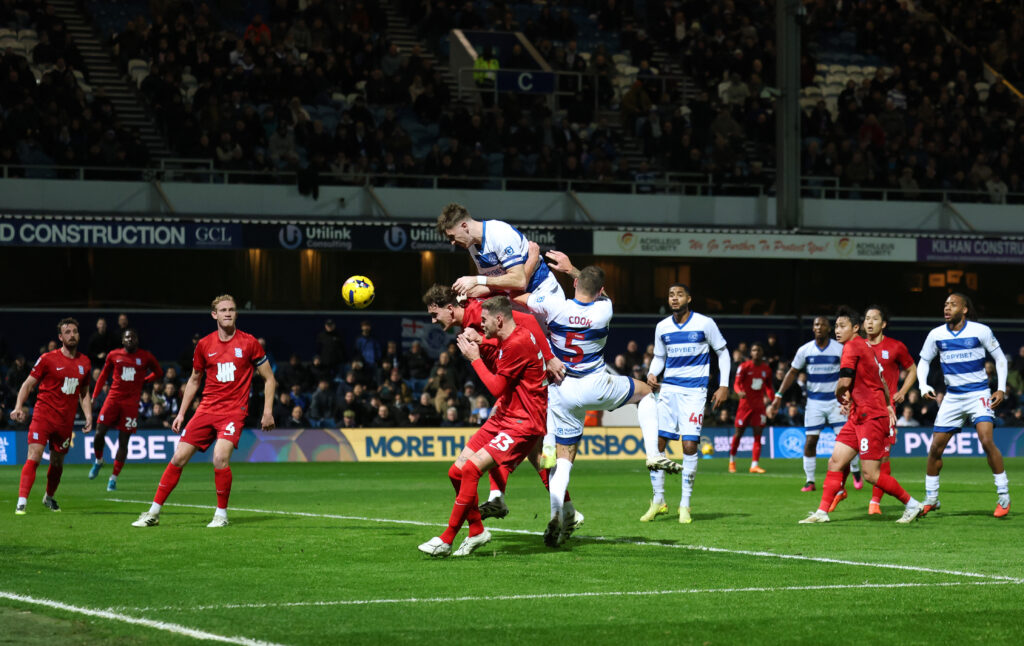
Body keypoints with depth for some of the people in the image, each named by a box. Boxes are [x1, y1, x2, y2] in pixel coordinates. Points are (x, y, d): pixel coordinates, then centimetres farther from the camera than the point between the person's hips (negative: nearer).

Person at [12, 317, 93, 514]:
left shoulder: (85, 363, 10)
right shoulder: (48, 359, -3)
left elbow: (84, 393, 21)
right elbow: (28, 384, 0)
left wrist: (88, 417, 11)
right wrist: (18, 407, -13)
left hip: (66, 421, 4)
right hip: (43, 415, -4)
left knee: (58, 463, 12)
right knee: (34, 457, -15)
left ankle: (49, 498, 35)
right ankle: (22, 502, -18)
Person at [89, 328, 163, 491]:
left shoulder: (145, 357, 3)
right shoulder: (114, 355, 6)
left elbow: (159, 372, 19)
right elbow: (103, 376, 17)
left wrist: (143, 381, 7)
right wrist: (94, 397, 12)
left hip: (131, 402, -1)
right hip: (114, 397, 1)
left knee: (123, 441, -2)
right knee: (99, 433, -11)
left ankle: (114, 478, 6)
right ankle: (98, 461, 19)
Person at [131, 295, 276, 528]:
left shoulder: (248, 343, -2)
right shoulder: (204, 345, 6)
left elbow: (269, 379, 6)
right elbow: (194, 380, 19)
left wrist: (267, 412, -1)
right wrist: (181, 413, 16)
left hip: (233, 410, -3)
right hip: (207, 409, 3)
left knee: (220, 457, -25)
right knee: (179, 457, -2)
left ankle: (221, 513, -6)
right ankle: (154, 512, 7)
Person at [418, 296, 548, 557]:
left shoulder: (518, 344, -19)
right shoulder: (506, 339, 10)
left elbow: (496, 388, -17)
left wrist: (474, 358, -7)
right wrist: (478, 341, 12)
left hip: (523, 423, -10)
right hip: (503, 417, 10)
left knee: (471, 469, -21)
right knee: (457, 472, 4)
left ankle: (447, 540, -16)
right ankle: (476, 531, 17)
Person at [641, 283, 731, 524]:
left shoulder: (705, 323, -4)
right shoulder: (662, 327, 7)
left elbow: (723, 352, 5)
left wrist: (723, 386, -1)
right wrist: (652, 374, -3)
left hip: (694, 391, -4)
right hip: (668, 389, 4)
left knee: (689, 445, -11)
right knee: (655, 442, -4)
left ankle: (685, 504, 1)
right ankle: (658, 500, 9)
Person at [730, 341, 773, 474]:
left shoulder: (766, 368, 8)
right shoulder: (745, 366, -4)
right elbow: (736, 383, -10)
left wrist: (771, 398, 9)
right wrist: (739, 391, -31)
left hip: (759, 405, 3)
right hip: (745, 403, -3)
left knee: (758, 434, -6)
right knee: (739, 432, 4)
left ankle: (754, 465, -7)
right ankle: (732, 460, 24)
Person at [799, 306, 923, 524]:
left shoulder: (852, 347, -13)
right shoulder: (866, 347, 16)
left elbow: (845, 381, -21)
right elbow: (881, 379, 25)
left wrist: (839, 394, 1)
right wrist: (888, 406, 30)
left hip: (871, 417, -10)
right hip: (858, 417, 10)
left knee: (871, 474, -8)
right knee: (835, 462, 4)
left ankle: (912, 505, 5)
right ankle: (822, 512, 4)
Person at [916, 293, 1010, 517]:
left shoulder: (981, 331, -8)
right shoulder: (936, 335, 0)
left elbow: (1000, 358, 2)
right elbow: (924, 361, 13)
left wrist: (1001, 389, -6)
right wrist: (923, 386, -3)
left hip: (979, 394, -4)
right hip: (952, 396, 4)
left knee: (986, 441, -21)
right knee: (936, 447, 1)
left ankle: (1004, 497, -11)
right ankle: (931, 499, 17)